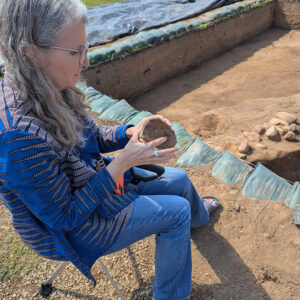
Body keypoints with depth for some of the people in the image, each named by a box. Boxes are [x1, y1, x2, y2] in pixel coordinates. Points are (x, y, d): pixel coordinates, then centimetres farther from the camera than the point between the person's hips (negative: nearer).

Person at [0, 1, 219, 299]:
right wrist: (122, 163, -29)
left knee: (179, 179, 13)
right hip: (76, 229, -7)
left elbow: (92, 137, 4)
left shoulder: (48, 92, -12)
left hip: (100, 179, 7)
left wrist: (130, 132, -14)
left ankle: (199, 215, 51)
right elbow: (66, 218, -27)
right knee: (177, 212, -3)